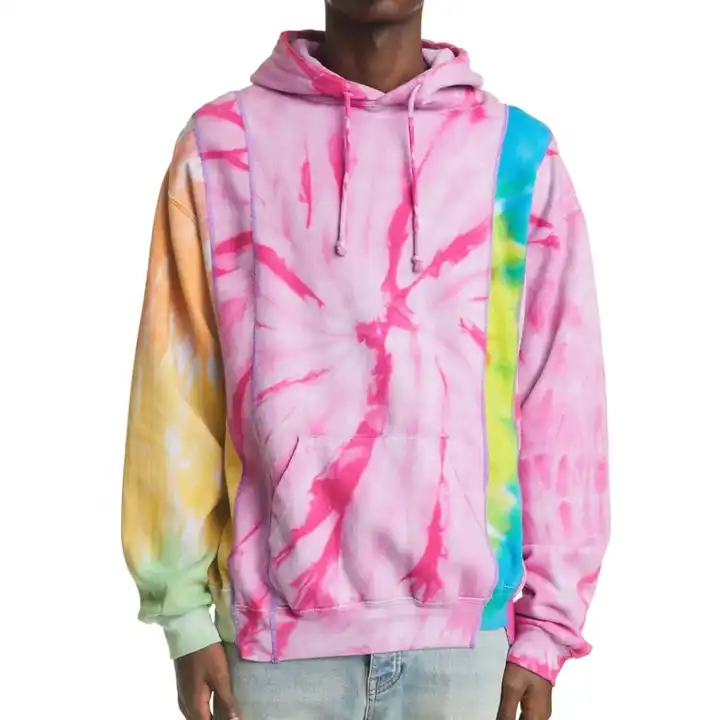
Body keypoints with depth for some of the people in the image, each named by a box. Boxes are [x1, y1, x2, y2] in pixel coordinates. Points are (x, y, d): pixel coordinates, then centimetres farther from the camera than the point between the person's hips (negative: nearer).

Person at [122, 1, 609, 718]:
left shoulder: (520, 153, 1)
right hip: (278, 623, 0)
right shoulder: (220, 144, 1)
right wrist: (185, 614, 1)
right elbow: (177, 393, 2)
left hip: (465, 618, 1)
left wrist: (547, 624, 1)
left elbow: (561, 404, 2)